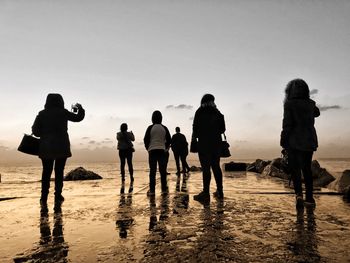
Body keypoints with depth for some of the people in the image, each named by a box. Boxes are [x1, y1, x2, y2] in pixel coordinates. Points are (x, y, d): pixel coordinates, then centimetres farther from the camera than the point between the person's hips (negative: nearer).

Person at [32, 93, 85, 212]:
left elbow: (35, 131, -3)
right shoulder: (63, 112, -3)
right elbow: (78, 117, 9)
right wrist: (80, 108, 26)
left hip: (46, 148, 2)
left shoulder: (42, 114, 1)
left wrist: (45, 134, 15)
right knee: (59, 173, 5)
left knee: (46, 173, 11)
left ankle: (44, 201, 11)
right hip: (62, 147, -1)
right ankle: (57, 200, 5)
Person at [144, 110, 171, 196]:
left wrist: (148, 148, 13)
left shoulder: (150, 128, -3)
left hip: (152, 151, -2)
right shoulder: (164, 128, 4)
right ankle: (164, 189, 11)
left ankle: (152, 190, 0)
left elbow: (146, 139, -4)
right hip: (162, 151, 2)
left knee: (152, 171, 0)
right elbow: (169, 140, 5)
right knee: (163, 170, 7)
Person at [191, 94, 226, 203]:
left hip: (204, 143, -5)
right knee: (216, 166, 11)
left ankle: (206, 193, -6)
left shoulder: (200, 111, -3)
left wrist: (194, 138, 5)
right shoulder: (218, 113, 11)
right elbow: (222, 129, 12)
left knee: (206, 167, -6)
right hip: (216, 142, 5)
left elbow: (196, 127, -8)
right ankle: (219, 191, 16)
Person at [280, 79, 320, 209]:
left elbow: (287, 125, -14)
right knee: (307, 169, 13)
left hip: (294, 142, -5)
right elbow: (317, 113, 28)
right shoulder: (310, 104, 5)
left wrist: (283, 143, -8)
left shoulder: (290, 104, -11)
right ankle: (309, 197, 18)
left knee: (295, 169, 4)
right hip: (309, 141, 5)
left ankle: (299, 194, -12)